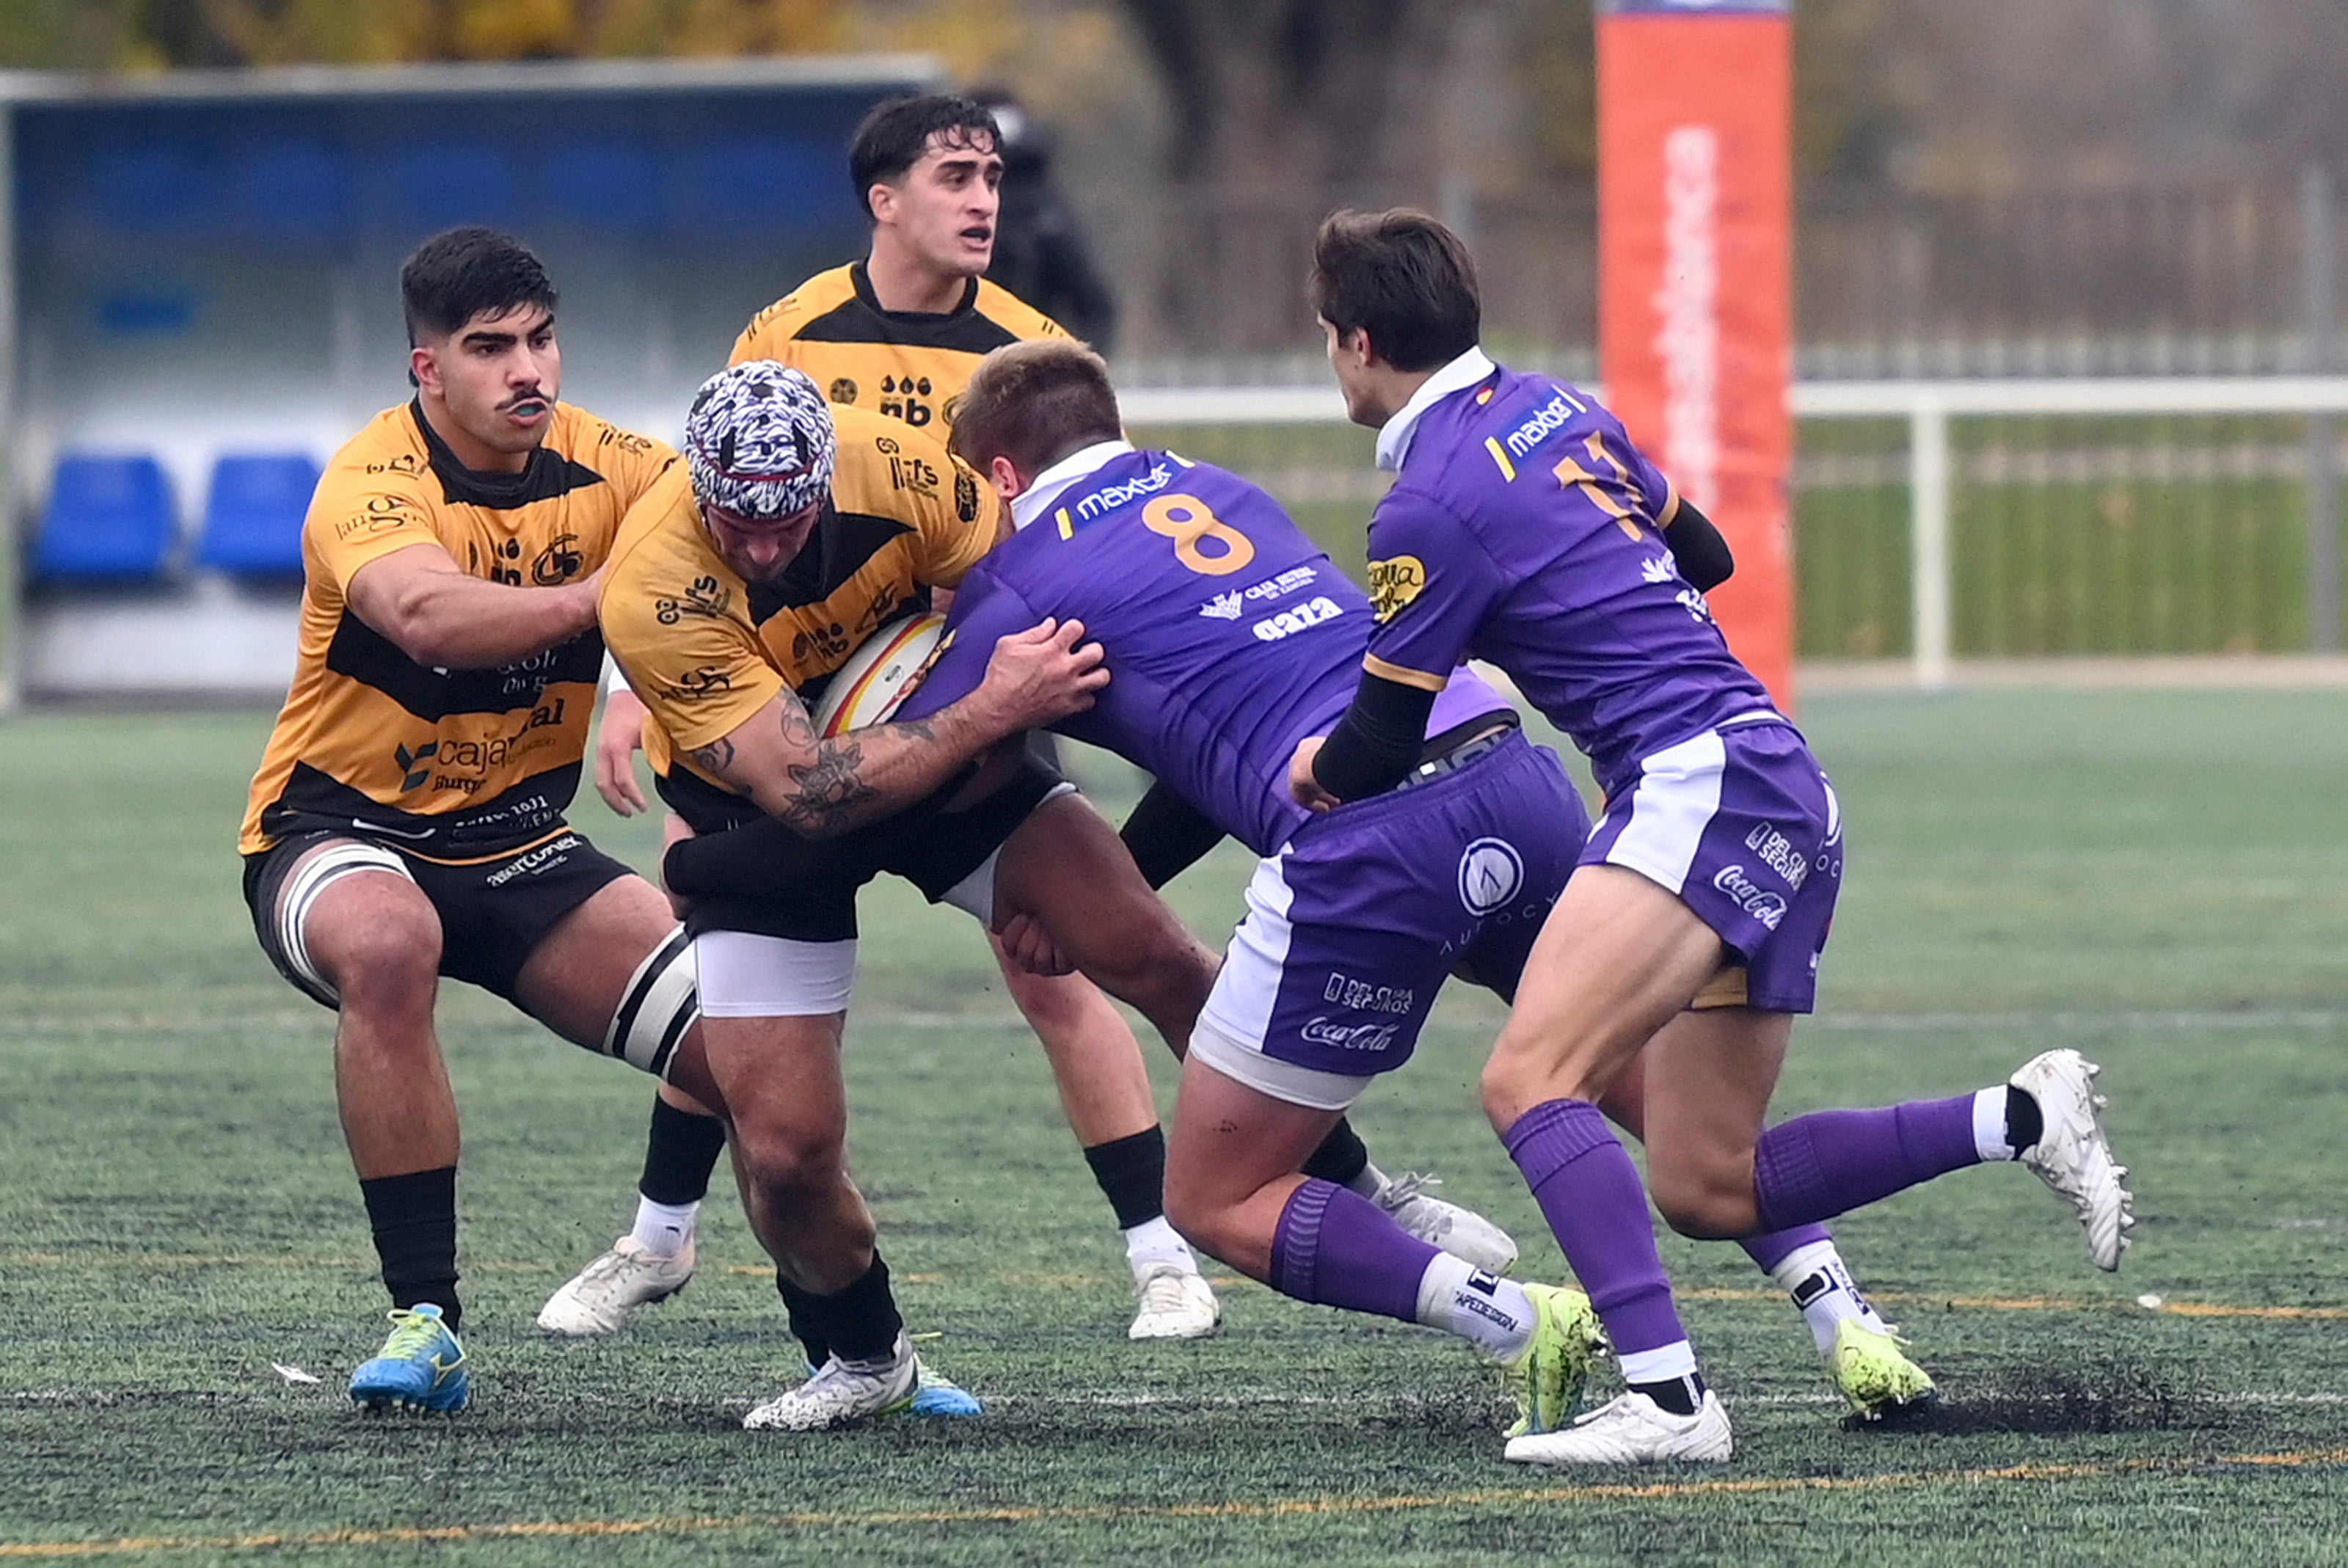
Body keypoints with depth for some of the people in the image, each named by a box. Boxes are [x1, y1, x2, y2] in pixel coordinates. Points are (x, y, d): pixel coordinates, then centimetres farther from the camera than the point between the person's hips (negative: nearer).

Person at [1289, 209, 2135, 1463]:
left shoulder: (1432, 506, -10)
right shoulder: (1554, 410, 16)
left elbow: (1376, 749, -2)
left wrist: (1311, 771, 19)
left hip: (1704, 784, -9)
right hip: (1780, 789, 9)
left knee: (1528, 1081, -23)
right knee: (1704, 1187, 11)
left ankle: (1665, 1398, -35)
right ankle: (2021, 1118, 11)